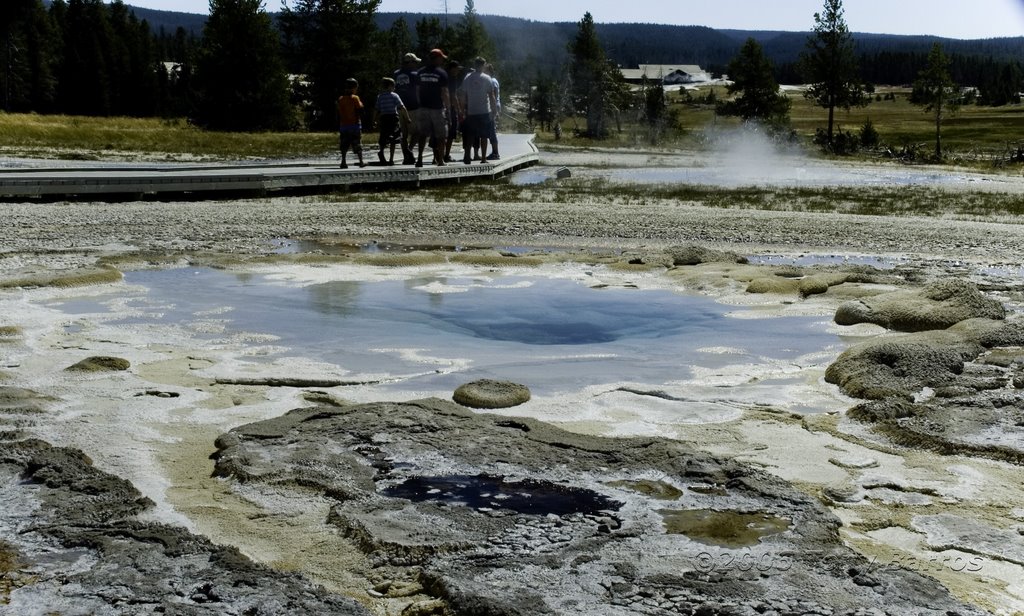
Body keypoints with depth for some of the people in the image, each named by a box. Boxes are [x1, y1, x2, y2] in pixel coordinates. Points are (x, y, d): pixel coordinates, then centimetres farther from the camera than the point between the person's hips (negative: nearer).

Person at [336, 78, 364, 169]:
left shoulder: (340, 99, 5)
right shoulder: (355, 98, -8)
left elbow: (338, 114, 7)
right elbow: (360, 111, -12)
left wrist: (338, 127, 13)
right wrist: (361, 103, 6)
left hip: (343, 125, 3)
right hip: (355, 124, -3)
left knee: (344, 145, 6)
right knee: (358, 145, 4)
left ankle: (343, 162, 0)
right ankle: (361, 162, 6)